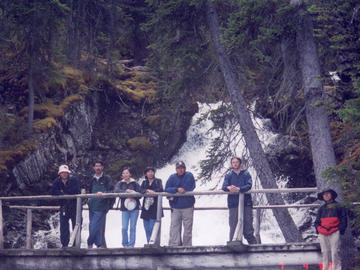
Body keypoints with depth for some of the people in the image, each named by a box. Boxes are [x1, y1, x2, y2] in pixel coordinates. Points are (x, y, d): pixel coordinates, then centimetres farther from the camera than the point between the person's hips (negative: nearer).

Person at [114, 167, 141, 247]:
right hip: (125, 208, 1)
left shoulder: (135, 183, 4)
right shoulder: (120, 183, 8)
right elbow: (116, 191, -11)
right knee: (124, 228, -5)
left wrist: (133, 195, -20)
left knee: (133, 227, 0)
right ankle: (125, 244, 8)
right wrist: (126, 191, -23)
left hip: (134, 208, -1)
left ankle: (131, 244, 7)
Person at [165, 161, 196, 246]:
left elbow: (190, 188, -12)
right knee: (174, 227, -3)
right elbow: (166, 190, -3)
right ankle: (174, 245, -3)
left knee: (188, 227, 3)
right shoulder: (172, 177, 5)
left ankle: (187, 245, 10)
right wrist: (177, 189, -18)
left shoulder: (189, 176, 0)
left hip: (188, 207, -1)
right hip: (175, 208, 1)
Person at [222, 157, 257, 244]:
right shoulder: (228, 176, 15)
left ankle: (253, 243, 4)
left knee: (248, 226, -2)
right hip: (233, 204, 1)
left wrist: (239, 189, -23)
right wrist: (229, 188, -24)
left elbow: (249, 185, -5)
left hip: (246, 203, -1)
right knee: (233, 226, -2)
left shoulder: (246, 174, 11)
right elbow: (224, 186, 0)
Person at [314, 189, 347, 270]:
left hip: (334, 233, -3)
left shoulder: (338, 207, 11)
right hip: (323, 234, 4)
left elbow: (344, 221, 8)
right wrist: (319, 229, 3)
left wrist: (340, 229, -6)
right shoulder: (322, 208, 21)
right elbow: (317, 221, 21)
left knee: (335, 253, -12)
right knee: (325, 253, 1)